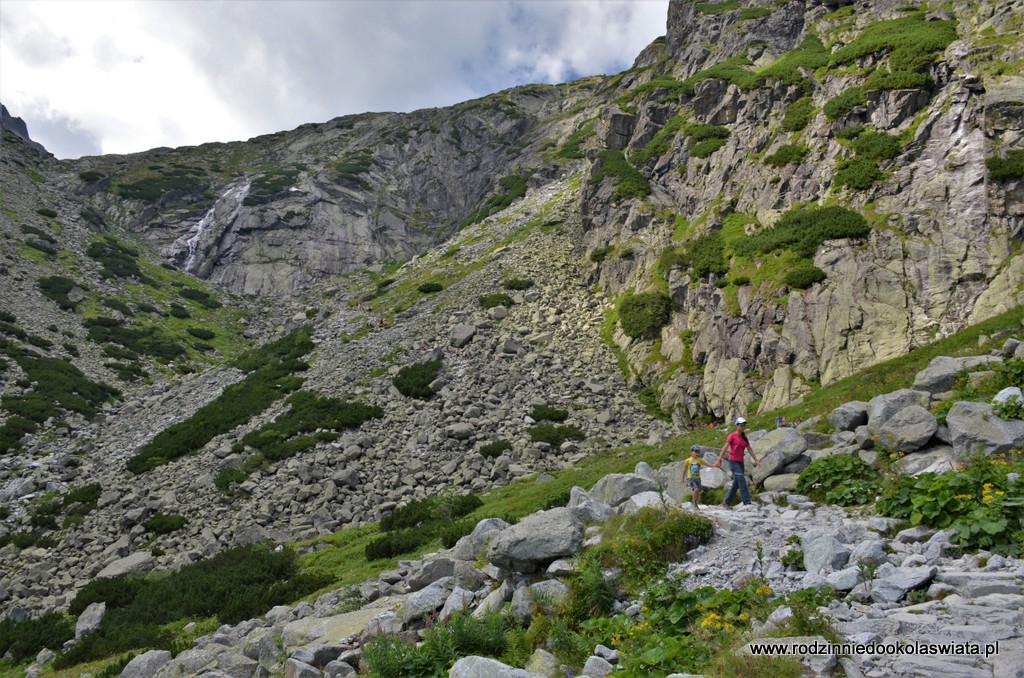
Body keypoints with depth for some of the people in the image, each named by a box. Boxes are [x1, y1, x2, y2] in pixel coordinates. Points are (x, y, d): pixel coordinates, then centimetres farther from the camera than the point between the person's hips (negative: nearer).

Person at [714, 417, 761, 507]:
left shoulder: (744, 438, 15)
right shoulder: (732, 436, -4)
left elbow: (750, 449, 15)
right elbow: (725, 448, -7)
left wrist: (756, 460, 5)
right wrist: (719, 460, -12)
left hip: (740, 462, 7)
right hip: (733, 461, -7)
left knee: (736, 484, 7)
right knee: (741, 481, -17)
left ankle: (726, 502, 17)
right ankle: (747, 502, -20)